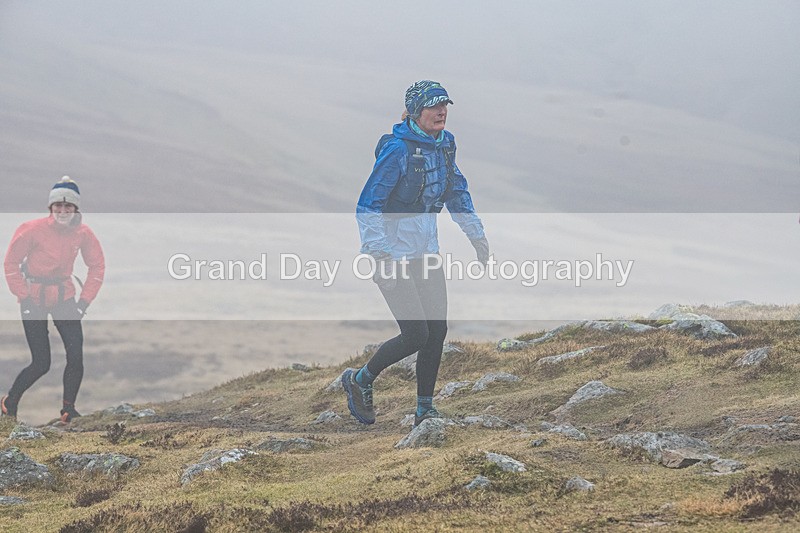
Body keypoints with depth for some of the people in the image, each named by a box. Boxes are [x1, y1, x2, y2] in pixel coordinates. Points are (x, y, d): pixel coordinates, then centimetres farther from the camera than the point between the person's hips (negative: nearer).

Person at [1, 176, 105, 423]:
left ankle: (68, 410, 2)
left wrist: (84, 300, -2)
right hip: (34, 298, -3)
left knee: (76, 354, -11)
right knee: (41, 364, -3)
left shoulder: (83, 233, -7)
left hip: (64, 296, 3)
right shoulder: (33, 229, -17)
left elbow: (97, 267, 5)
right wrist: (24, 297, -12)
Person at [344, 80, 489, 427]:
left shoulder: (445, 144, 3)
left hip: (426, 250, 7)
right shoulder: (397, 150, -20)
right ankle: (360, 381, 14)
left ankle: (425, 411, 14)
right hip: (393, 252, -7)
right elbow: (367, 207, -20)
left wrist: (475, 233, 18)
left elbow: (456, 191, 20)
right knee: (416, 335, -9)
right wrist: (381, 256, -26)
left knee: (437, 330, 3)